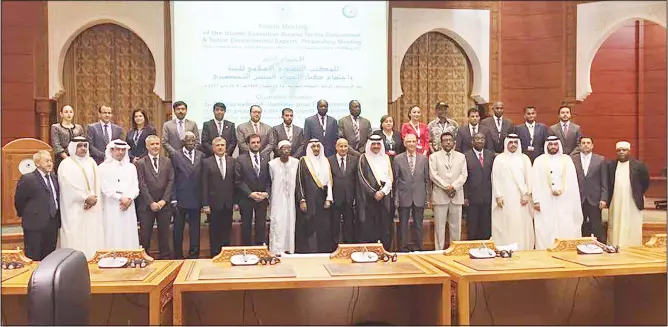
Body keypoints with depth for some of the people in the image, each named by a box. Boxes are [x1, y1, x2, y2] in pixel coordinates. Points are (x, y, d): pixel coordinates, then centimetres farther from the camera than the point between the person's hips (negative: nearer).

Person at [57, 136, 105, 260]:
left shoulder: (91, 162, 13)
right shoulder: (66, 164, -3)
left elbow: (96, 182, 7)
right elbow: (69, 186, -11)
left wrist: (93, 198, -9)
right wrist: (86, 198, -12)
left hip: (92, 207, 5)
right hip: (75, 208, -5)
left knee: (92, 237, 4)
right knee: (76, 238, -4)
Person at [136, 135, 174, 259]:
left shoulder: (167, 161, 8)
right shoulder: (141, 163, 0)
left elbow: (171, 182, 2)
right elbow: (142, 185, -5)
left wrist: (164, 200, -8)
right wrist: (151, 202, -11)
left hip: (164, 204, 2)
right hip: (147, 205, -2)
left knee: (164, 234, 8)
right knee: (144, 235, 4)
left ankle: (165, 257, 17)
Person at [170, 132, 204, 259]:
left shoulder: (201, 156, 7)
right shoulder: (175, 156, 0)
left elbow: (203, 178, 6)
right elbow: (172, 179, -3)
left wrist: (204, 200, 2)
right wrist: (173, 199, -8)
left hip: (196, 199, 2)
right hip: (180, 199, -2)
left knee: (195, 229, 9)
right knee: (178, 229, 7)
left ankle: (194, 255, 20)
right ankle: (178, 255, 18)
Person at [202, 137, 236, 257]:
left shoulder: (233, 161, 4)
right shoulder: (207, 162, -1)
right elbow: (204, 185, -3)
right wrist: (205, 204, -7)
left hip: (228, 203, 2)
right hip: (214, 202, -2)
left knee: (227, 230, 9)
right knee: (214, 231, 7)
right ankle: (215, 254, 18)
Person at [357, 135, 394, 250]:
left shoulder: (386, 158, 12)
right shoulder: (364, 158, 2)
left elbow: (390, 177, 6)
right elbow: (362, 178, -5)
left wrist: (383, 191, -10)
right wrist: (374, 193, -12)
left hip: (385, 196, 3)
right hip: (368, 197, -3)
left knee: (385, 225, 2)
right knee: (368, 226, -3)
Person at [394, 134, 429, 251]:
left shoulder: (424, 159, 5)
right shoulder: (398, 159, 0)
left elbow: (427, 179, 7)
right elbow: (395, 180, 1)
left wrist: (427, 196, 3)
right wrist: (396, 197, -3)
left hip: (419, 197, 1)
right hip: (404, 197, -1)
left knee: (418, 224, 10)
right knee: (403, 225, 7)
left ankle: (419, 248, 21)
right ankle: (404, 248, 19)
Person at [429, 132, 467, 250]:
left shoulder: (461, 156, 13)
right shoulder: (434, 156, 7)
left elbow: (463, 175, 3)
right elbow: (433, 175, -4)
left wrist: (453, 187, -12)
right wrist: (446, 187, -13)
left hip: (457, 196, 2)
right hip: (440, 196, -2)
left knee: (456, 226, 6)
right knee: (439, 226, 1)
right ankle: (439, 250, 7)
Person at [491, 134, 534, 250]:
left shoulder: (524, 158, 9)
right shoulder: (499, 159, 4)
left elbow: (529, 177, 5)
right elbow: (495, 178, 0)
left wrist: (526, 194, -4)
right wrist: (498, 196, -7)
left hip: (521, 198, 2)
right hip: (504, 198, -1)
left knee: (522, 225, 1)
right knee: (505, 225, -2)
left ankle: (523, 250, 7)